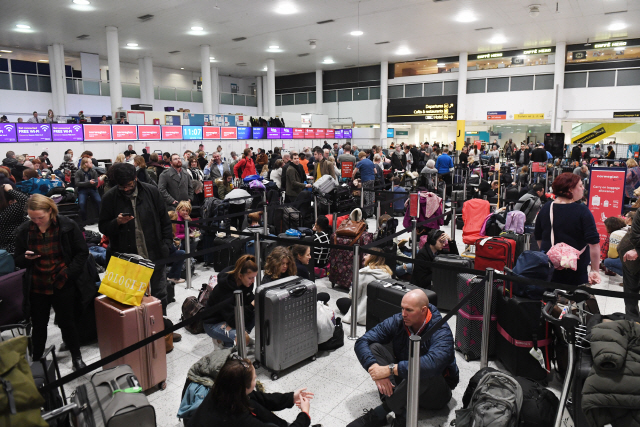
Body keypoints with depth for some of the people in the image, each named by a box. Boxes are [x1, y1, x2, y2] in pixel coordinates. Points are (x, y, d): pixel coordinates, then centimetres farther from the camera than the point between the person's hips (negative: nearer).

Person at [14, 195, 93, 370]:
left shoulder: (68, 226, -10)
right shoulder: (23, 231, -3)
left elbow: (82, 252, -4)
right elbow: (18, 261, 8)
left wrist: (69, 273, -13)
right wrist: (26, 258, -16)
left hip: (63, 285, -2)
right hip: (36, 288, 2)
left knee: (67, 323, 11)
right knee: (39, 325, 14)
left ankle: (76, 356, 31)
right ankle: (36, 360, 34)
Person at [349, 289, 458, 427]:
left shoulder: (441, 332, -25)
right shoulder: (397, 321, -11)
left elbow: (433, 364, -45)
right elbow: (362, 342, -15)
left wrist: (390, 369, -45)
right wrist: (375, 368, -35)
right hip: (403, 379, 5)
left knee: (422, 372, -39)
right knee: (374, 347, -17)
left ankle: (377, 415, -25)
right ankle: (400, 413, -29)